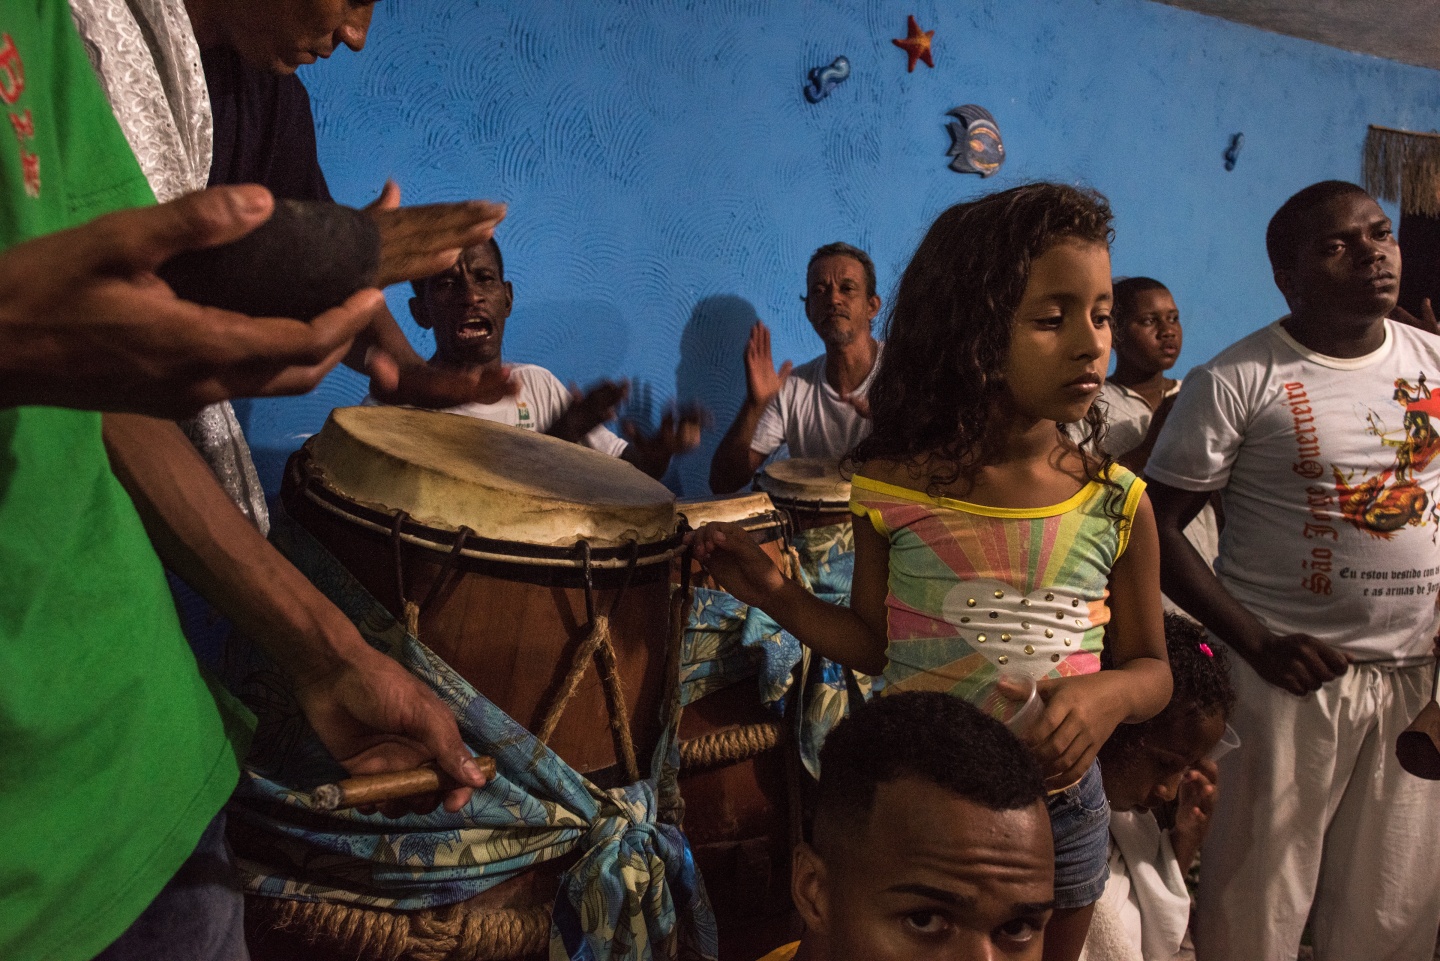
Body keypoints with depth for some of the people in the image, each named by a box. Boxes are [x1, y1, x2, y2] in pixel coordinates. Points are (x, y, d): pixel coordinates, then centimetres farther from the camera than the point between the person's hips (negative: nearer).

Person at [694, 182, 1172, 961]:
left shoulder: (1116, 503, -10)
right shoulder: (897, 488, -12)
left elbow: (1152, 668, 1)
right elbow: (874, 643, -1)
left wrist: (1111, 693, -21)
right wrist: (775, 594, -15)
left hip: (1059, 809, 2)